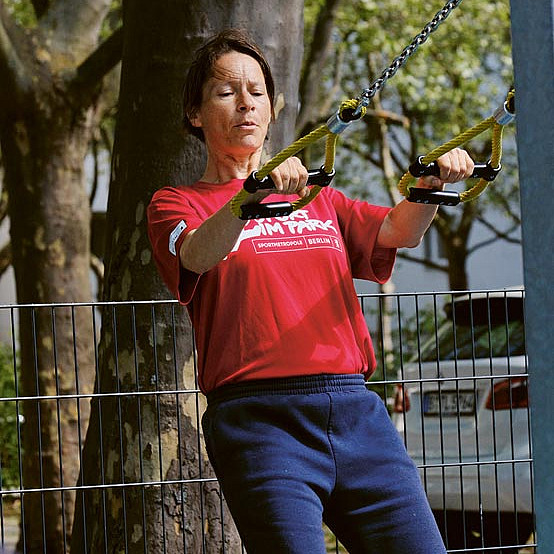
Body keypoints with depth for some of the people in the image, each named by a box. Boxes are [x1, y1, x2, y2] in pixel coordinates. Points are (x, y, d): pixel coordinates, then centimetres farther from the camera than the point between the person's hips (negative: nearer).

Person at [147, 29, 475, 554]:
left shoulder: (317, 198, 25)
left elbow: (399, 231, 10)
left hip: (356, 411, 4)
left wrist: (434, 182, -11)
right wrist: (255, 195, -31)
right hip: (259, 417, -4)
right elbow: (197, 255, -13)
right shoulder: (177, 204, 11)